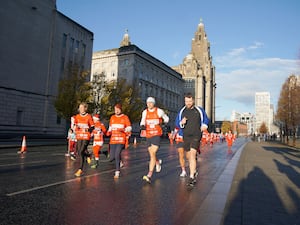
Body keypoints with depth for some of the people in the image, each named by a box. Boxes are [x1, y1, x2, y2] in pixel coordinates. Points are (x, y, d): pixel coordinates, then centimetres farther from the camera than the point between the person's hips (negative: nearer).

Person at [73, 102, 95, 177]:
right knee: (79, 151, 8)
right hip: (79, 136, 5)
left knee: (81, 152, -12)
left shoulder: (89, 116, -3)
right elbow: (75, 125, 18)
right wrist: (75, 127, -5)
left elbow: (92, 127, 1)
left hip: (86, 137, -5)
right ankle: (87, 155, 42)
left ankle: (80, 170, -2)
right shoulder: (77, 116, 7)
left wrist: (87, 130, -17)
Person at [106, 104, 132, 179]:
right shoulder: (112, 117, 16)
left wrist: (123, 130, -16)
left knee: (117, 155, -19)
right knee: (111, 158, 1)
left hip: (121, 140, -4)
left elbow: (129, 128, 3)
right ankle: (119, 160, 35)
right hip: (113, 140, 4)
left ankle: (117, 172, -4)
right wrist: (108, 132, 5)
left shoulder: (125, 117, 3)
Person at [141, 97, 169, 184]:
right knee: (151, 155, 12)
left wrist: (162, 122, -5)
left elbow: (166, 118, 14)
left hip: (157, 135, -4)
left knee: (152, 154, -16)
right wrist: (142, 126, -8)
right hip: (148, 136, 4)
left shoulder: (159, 111, -2)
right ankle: (158, 162, 46)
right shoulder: (145, 112, 6)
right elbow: (142, 122, 14)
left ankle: (149, 175, -17)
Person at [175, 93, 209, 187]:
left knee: (192, 155, -17)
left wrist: (204, 125, -5)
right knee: (189, 156, 14)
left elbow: (206, 119, 15)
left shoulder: (199, 110, 1)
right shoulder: (182, 111, 5)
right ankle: (194, 172, 38)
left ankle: (191, 177, -15)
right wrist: (181, 123, -14)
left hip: (196, 136, -3)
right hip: (186, 137, 4)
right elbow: (176, 123, 7)